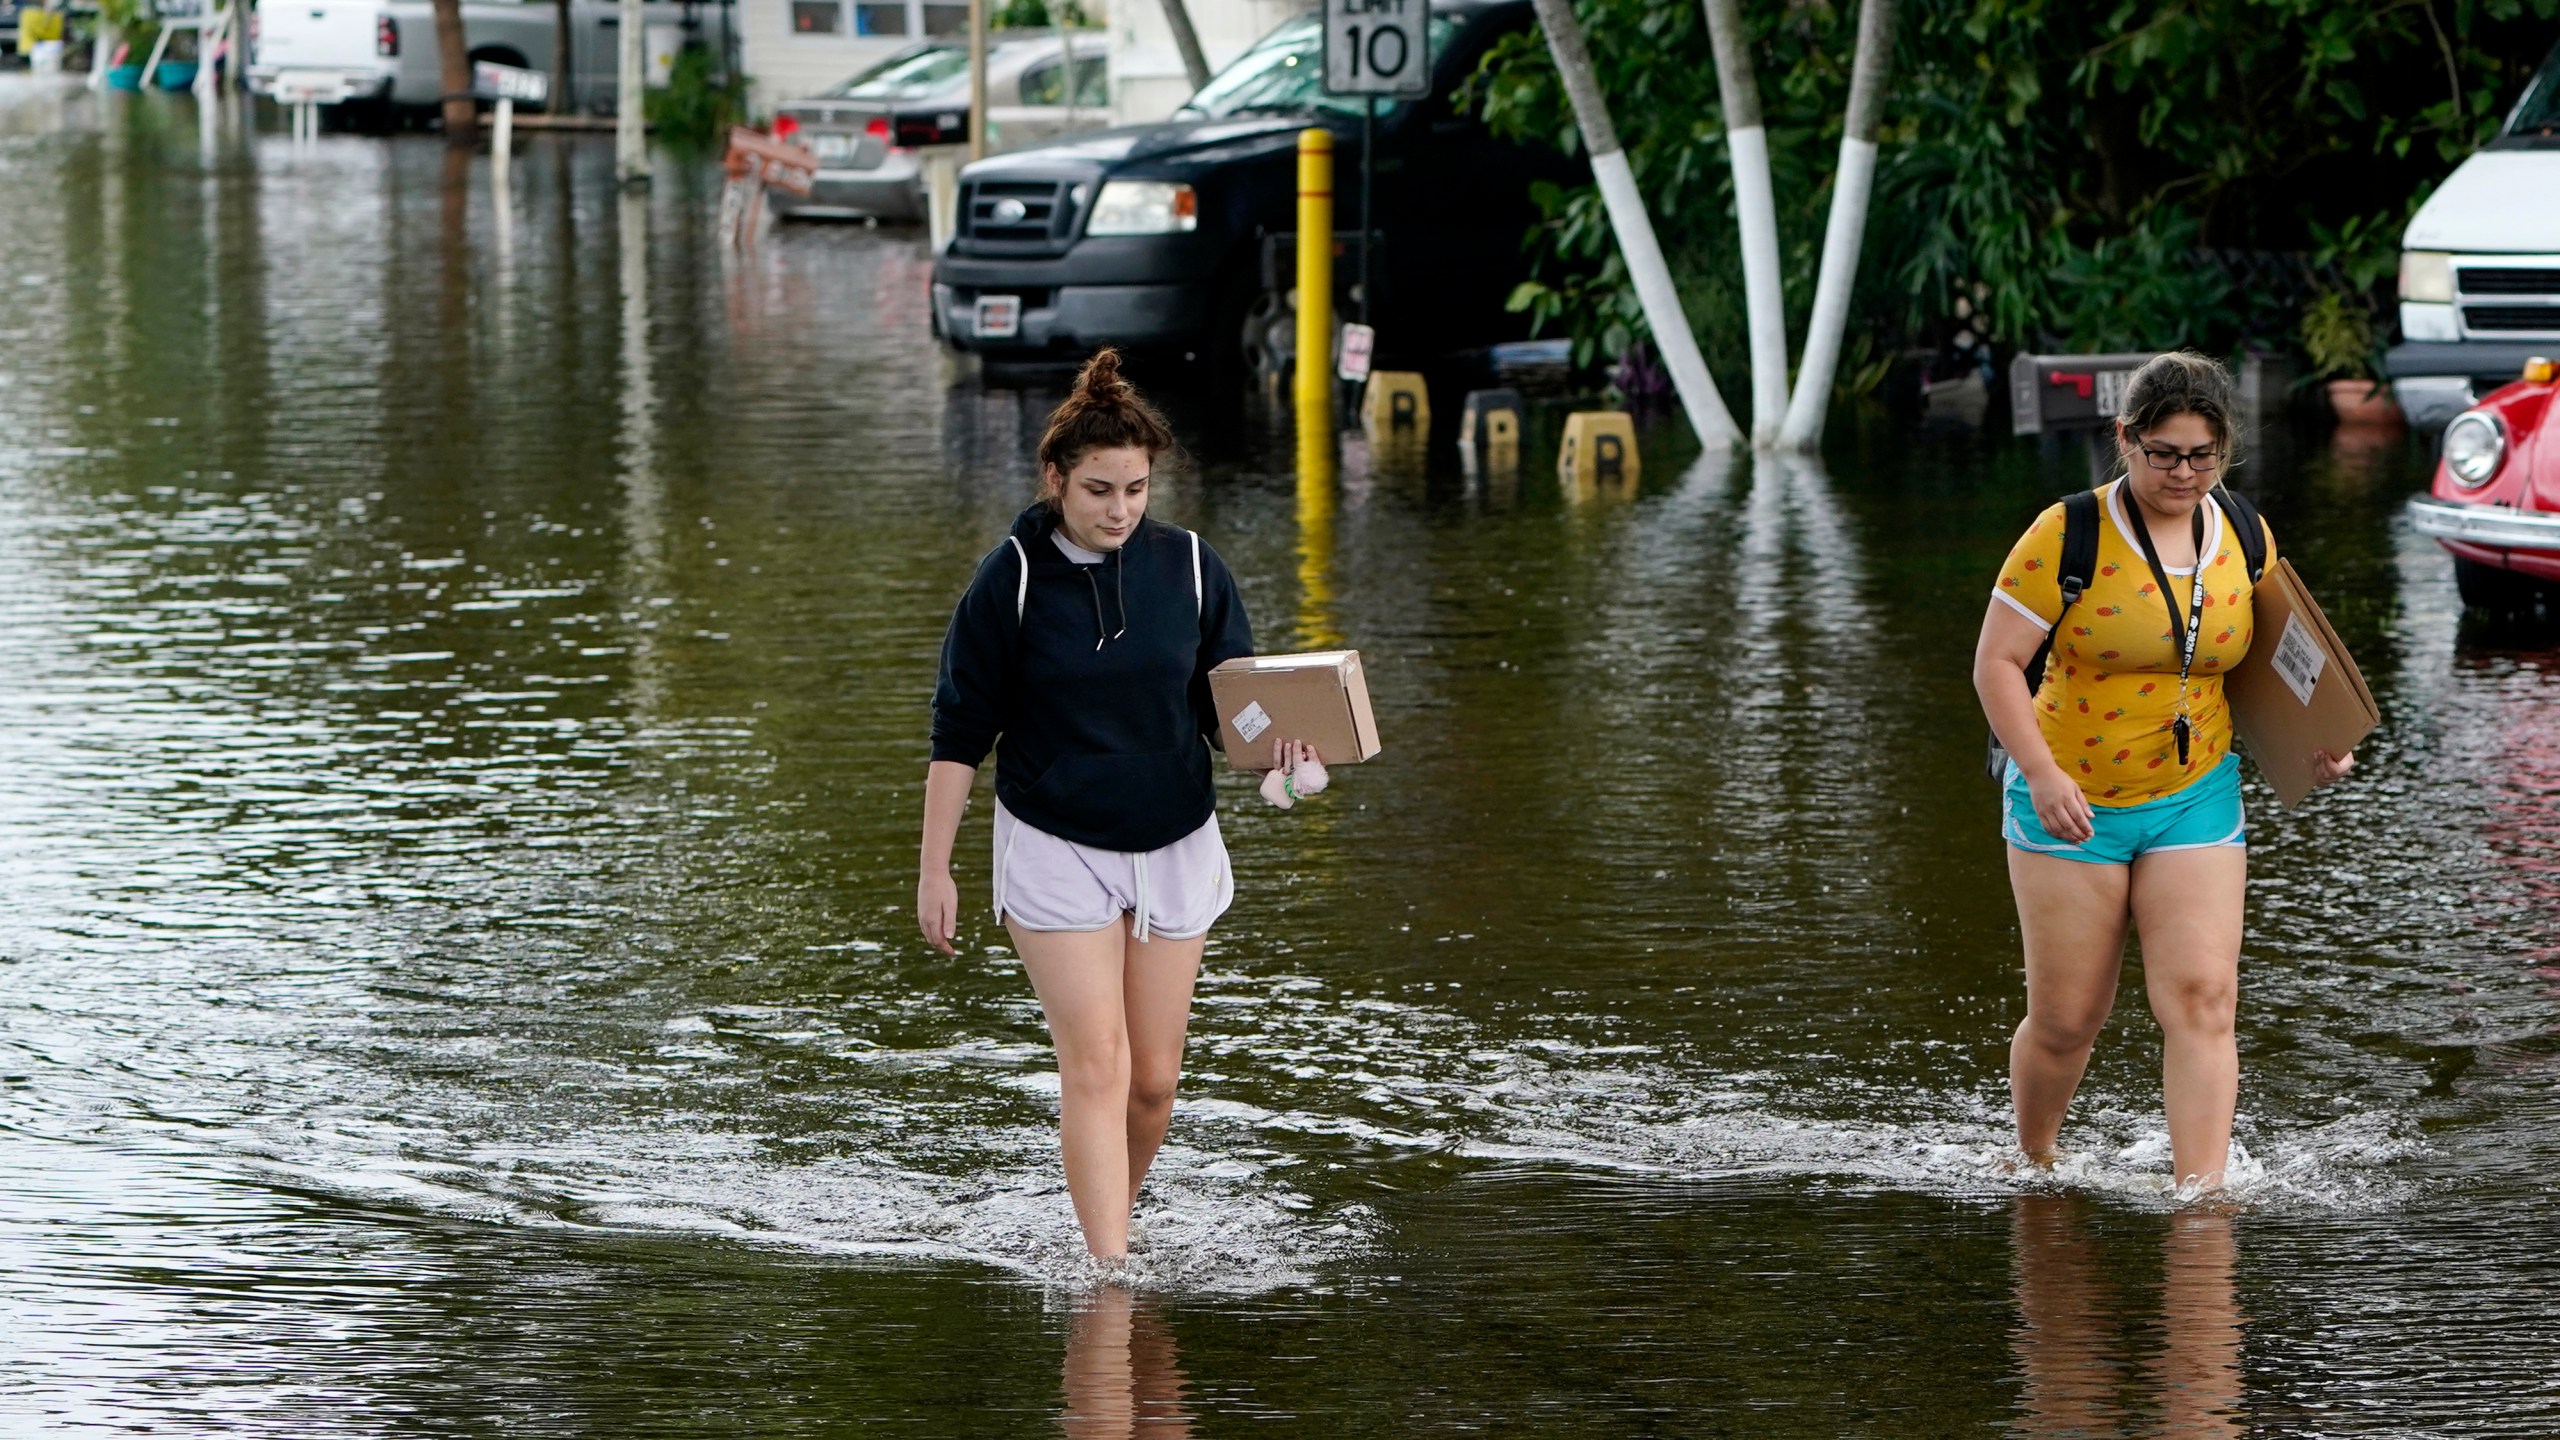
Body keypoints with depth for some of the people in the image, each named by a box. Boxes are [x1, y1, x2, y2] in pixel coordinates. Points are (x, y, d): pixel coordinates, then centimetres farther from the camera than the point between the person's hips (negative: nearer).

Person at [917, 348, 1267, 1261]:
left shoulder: (1189, 567, -2)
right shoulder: (1011, 579, -9)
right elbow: (959, 732, -3)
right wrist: (934, 869, -5)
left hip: (1175, 846, 3)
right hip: (1055, 851, -3)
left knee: (1153, 1080, 6)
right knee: (1096, 1067, -12)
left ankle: (1113, 1216, 29)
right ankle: (1108, 1273, -13)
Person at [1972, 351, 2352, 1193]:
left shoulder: (2246, 538, 3)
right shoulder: (2067, 537, -12)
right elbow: (1996, 661, -11)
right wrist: (2042, 772, -22)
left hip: (2196, 799, 3)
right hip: (2072, 805, -3)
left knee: (2202, 998, -11)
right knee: (2067, 1019, 3)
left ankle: (2201, 1192, -13)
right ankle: (2033, 1171, 28)